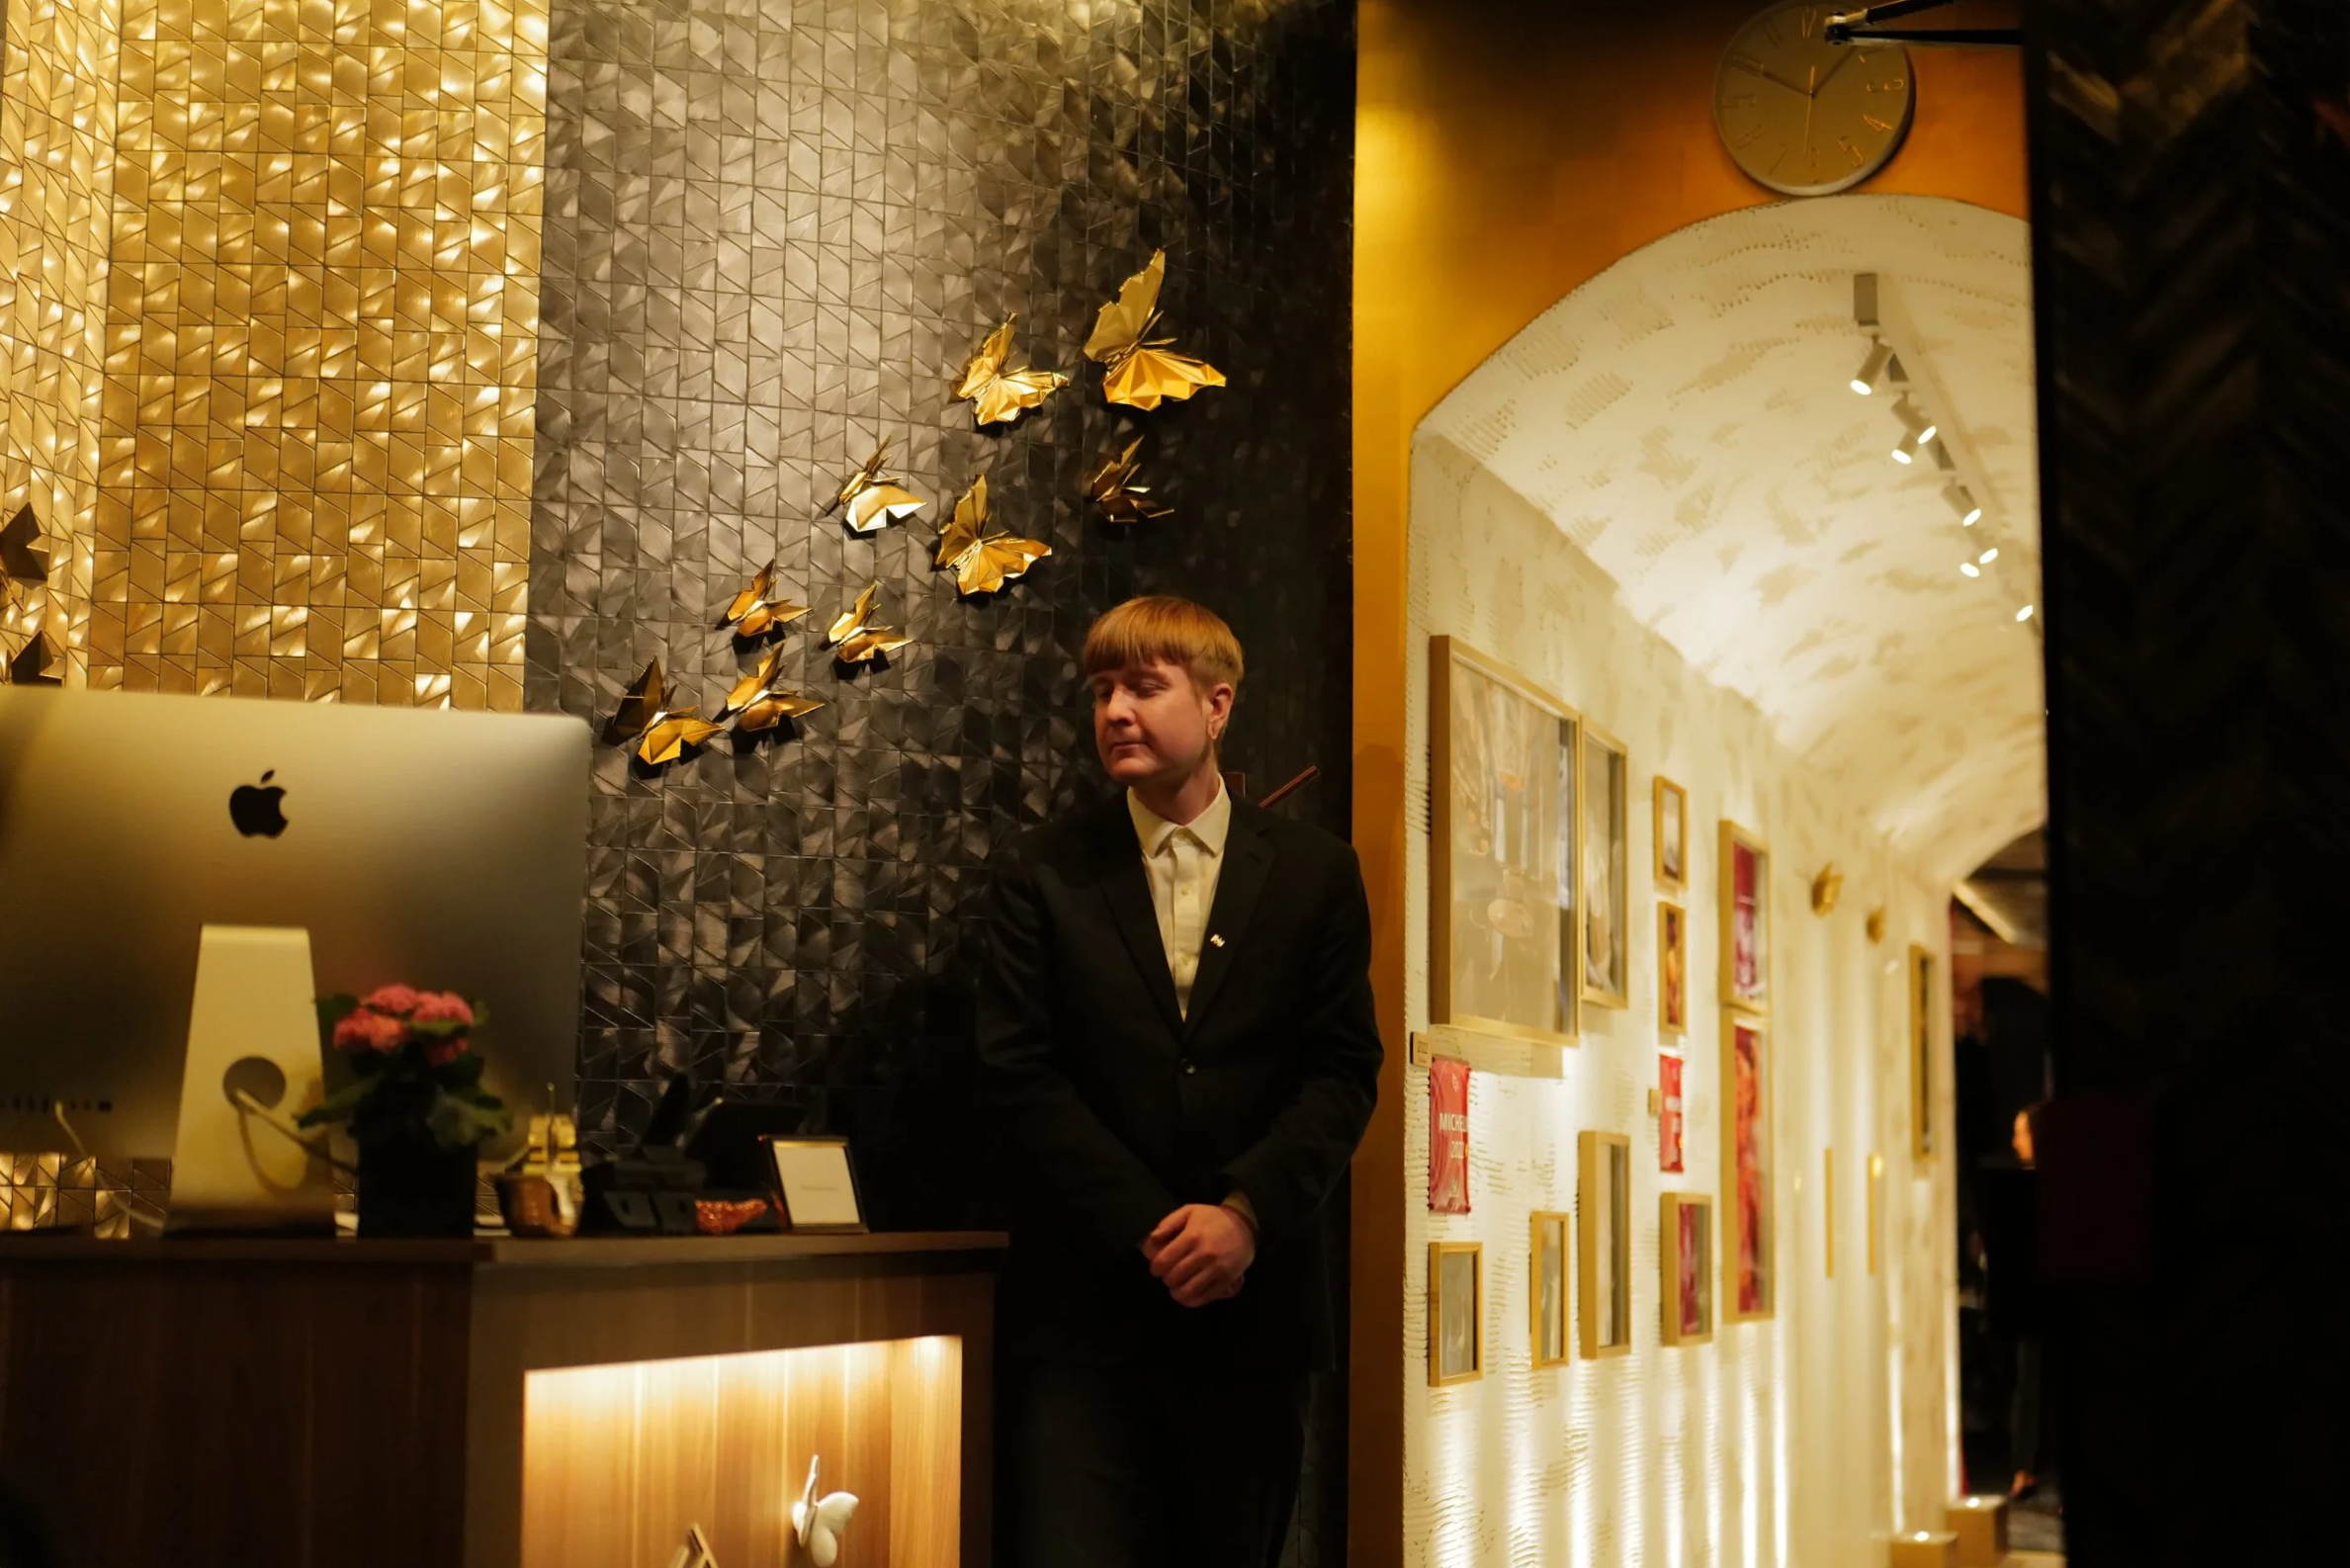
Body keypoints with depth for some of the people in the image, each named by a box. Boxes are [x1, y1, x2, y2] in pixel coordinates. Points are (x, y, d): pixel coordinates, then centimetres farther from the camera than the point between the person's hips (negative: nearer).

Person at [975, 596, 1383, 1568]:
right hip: (1084, 1313, -1)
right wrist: (1152, 1229, -10)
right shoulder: (1041, 877, 5)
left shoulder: (1315, 875, 7)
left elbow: (1344, 1070, 2)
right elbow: (1017, 1073, -2)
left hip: (1254, 1306, 1)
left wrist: (1245, 1213, -13)